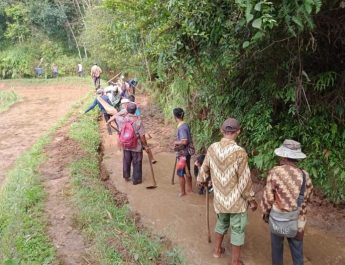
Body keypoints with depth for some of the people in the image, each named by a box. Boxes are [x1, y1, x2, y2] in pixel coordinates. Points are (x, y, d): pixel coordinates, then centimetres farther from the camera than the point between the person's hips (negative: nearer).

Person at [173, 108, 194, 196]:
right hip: (186, 152, 9)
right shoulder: (185, 125, 6)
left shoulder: (181, 127, -22)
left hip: (183, 154, -9)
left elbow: (184, 141, -28)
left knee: (180, 173, 4)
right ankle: (189, 188, 32)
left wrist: (176, 142, -11)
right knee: (187, 172, 20)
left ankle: (182, 192, 15)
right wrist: (178, 144, 4)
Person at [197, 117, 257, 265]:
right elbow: (245, 181, -19)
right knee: (237, 230, 12)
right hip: (236, 200, -5)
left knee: (221, 223, 28)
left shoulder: (212, 148, -8)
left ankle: (217, 250, 44)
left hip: (220, 198, 5)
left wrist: (200, 180, 29)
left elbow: (204, 168, 8)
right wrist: (251, 199, -5)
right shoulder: (239, 152, -24)